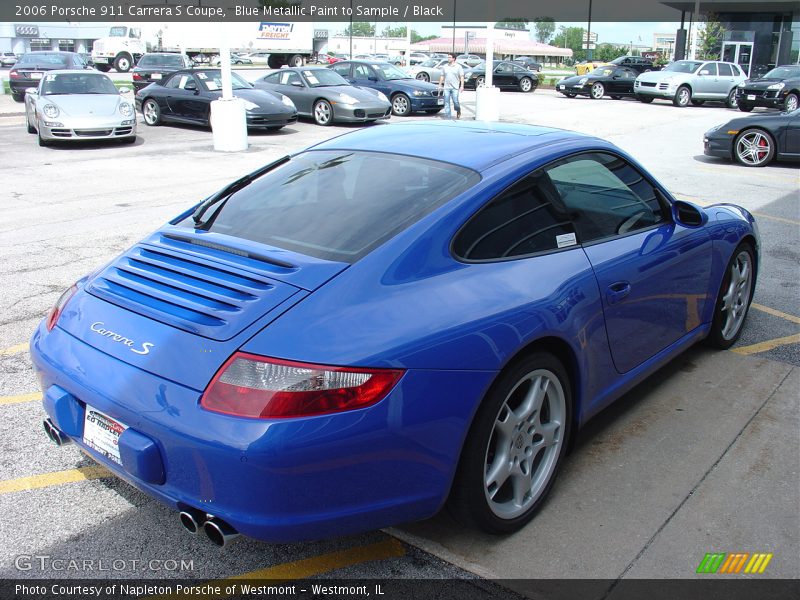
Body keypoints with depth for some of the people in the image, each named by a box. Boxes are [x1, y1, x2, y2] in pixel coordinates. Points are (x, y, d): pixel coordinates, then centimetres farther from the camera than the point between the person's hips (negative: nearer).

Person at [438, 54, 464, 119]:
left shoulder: (458, 67, 1)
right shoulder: (444, 66, 10)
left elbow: (462, 77, -2)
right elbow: (442, 76, 14)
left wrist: (462, 86, -11)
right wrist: (440, 85, 9)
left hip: (455, 88, -3)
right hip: (446, 87, 3)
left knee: (455, 101, -7)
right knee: (446, 102, 0)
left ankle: (458, 112, 20)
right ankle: (448, 116, 5)